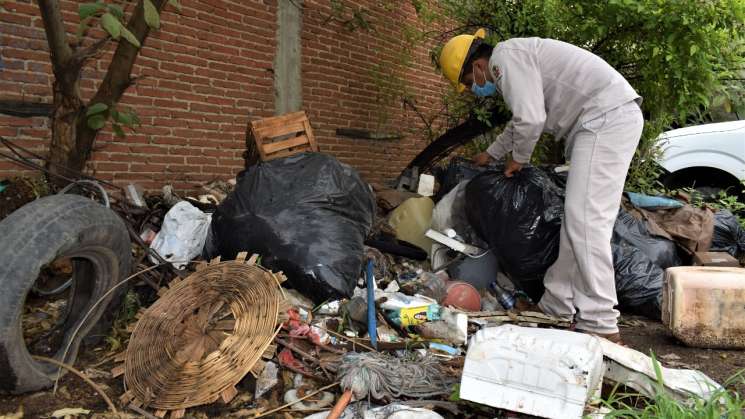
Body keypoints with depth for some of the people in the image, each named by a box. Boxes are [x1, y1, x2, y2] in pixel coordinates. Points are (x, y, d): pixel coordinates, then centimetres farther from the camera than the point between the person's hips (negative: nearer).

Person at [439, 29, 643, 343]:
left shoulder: (505, 58, -8)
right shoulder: (515, 58, 25)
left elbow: (531, 120, -18)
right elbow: (521, 121, 38)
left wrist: (518, 158, 1)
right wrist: (490, 155, 48)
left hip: (607, 117, -10)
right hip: (618, 117, 10)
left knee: (584, 219, -16)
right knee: (577, 219, 9)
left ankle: (600, 326, -14)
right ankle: (556, 305, 15)